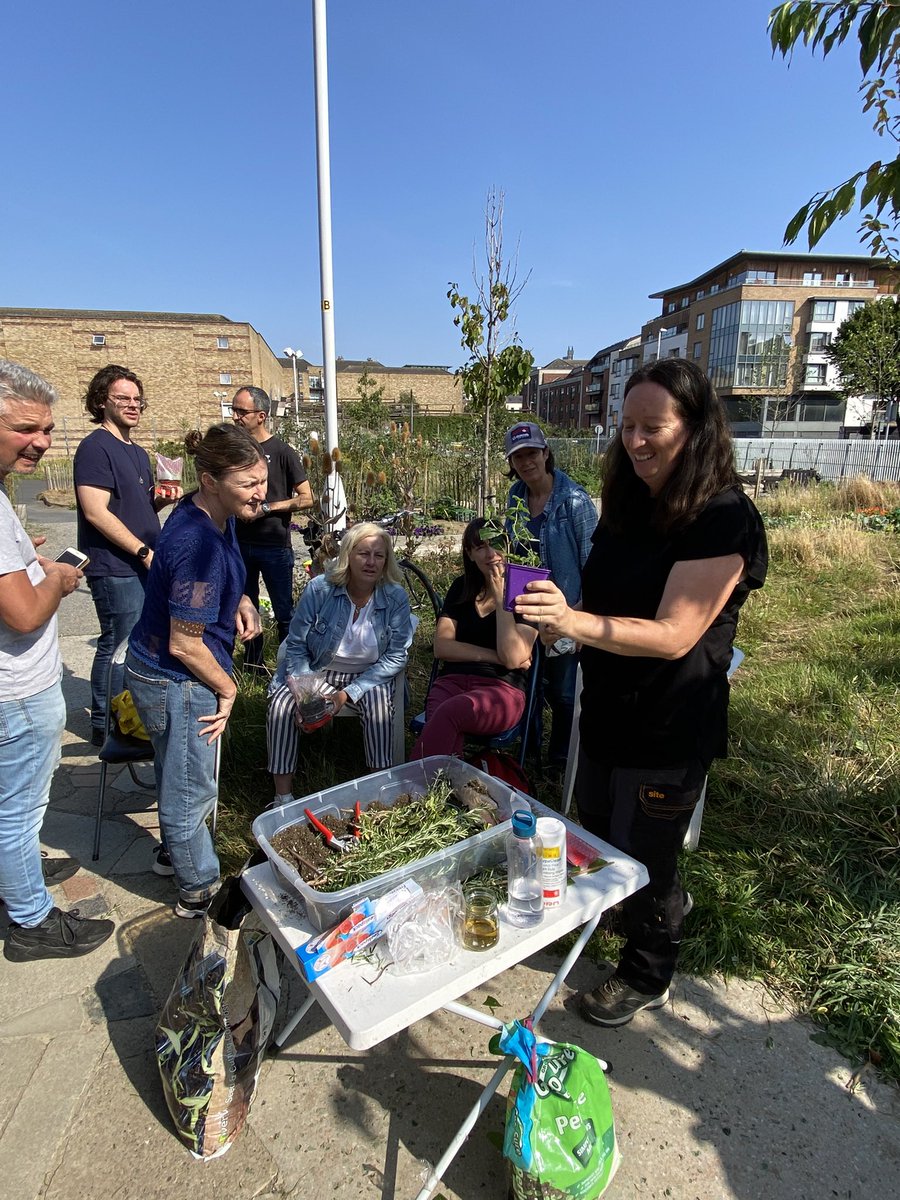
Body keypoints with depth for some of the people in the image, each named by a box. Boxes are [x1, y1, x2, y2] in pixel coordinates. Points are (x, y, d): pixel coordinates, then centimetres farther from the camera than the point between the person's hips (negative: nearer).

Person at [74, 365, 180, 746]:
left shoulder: (139, 453, 16)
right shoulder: (96, 447, -11)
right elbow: (96, 513, -18)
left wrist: (163, 499, 3)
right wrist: (143, 551, -18)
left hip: (145, 566, 9)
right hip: (115, 568, -9)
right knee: (118, 646, -1)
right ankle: (104, 725, 15)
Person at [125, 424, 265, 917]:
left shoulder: (208, 514, -4)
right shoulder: (199, 545, -33)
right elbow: (185, 645, -27)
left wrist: (239, 601, -4)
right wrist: (228, 689, -12)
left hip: (155, 669, 9)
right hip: (176, 682, -9)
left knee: (178, 777, 29)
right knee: (192, 789, 12)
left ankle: (173, 852, 53)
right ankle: (198, 890, 35)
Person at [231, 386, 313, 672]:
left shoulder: (282, 452, -7)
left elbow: (306, 498, -9)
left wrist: (266, 507, -15)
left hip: (275, 545, -5)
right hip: (240, 543, 5)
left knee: (284, 613, 1)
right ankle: (252, 661, 28)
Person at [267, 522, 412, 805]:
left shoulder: (396, 597, -13)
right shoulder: (319, 589, -14)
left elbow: (396, 655, -11)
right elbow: (296, 645, -6)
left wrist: (349, 693, -20)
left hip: (368, 675, 0)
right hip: (315, 670, 1)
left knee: (379, 703, -32)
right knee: (281, 704, -24)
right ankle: (283, 797, -11)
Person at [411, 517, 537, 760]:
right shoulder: (461, 587, 16)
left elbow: (513, 658, -10)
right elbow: (441, 647, 5)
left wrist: (501, 598, -10)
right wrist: (495, 656, -6)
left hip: (502, 688, -3)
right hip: (452, 680, 3)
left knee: (449, 712, -35)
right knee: (445, 730, -33)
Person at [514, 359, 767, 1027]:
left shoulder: (722, 519, -22)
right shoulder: (629, 506, 3)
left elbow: (674, 635, -28)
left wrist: (575, 622, -41)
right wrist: (558, 617, -6)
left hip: (669, 730, -8)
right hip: (608, 712, 8)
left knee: (644, 860, 13)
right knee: (597, 834, 27)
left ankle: (648, 978, 43)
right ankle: (667, 902, 57)